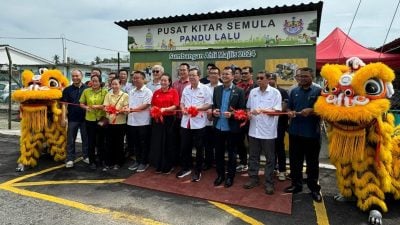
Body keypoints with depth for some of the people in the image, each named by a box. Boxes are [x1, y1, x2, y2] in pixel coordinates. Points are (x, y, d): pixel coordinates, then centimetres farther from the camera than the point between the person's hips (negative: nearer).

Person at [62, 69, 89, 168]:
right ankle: (70, 159, 15)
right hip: (72, 118, 0)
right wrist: (64, 118, -7)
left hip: (85, 118, 0)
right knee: (70, 140, 6)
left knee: (86, 138, 10)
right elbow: (64, 104, 0)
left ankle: (86, 156, 25)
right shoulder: (67, 90, 3)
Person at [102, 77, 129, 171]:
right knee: (109, 143, 5)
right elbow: (105, 106, 0)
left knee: (119, 143, 7)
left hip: (121, 122, -2)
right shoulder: (108, 95, 9)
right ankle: (108, 163, 15)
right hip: (110, 122, 2)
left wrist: (119, 111, -25)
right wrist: (107, 110, -22)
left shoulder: (125, 95, 1)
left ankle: (118, 163, 19)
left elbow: (126, 109, -6)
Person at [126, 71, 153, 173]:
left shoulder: (147, 92, -7)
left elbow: (145, 105, -16)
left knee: (144, 144, 4)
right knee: (135, 143, 14)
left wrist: (132, 109, -22)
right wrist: (127, 109, -4)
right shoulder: (131, 92, 14)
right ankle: (137, 161, 27)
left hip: (143, 122, -6)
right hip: (132, 121, 7)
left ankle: (144, 162, 17)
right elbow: (129, 104, 17)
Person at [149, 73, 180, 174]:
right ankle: (158, 166, 21)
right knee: (157, 143, 6)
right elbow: (152, 106, 10)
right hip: (157, 119, 3)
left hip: (169, 120, -3)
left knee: (169, 143, 5)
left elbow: (175, 106, -9)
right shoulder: (156, 92, 9)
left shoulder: (174, 92, -1)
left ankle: (168, 167, 18)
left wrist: (164, 109, -22)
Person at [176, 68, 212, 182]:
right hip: (185, 122, 5)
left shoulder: (205, 89, -5)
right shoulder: (186, 89, 11)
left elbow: (209, 104, -8)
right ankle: (186, 168, 32)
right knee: (184, 147, 13)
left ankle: (197, 171, 21)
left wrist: (197, 108, -21)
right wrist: (183, 109, -4)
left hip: (198, 123, -5)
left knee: (199, 148, 7)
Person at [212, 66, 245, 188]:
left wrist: (231, 114, -22)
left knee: (231, 153, 10)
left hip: (232, 128, -4)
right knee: (218, 152, 14)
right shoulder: (216, 89, 8)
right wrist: (213, 111, -8)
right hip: (218, 127, 4)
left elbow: (242, 109, -6)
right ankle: (220, 174, 31)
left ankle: (230, 177, 26)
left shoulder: (239, 91, -5)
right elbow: (213, 105, 13)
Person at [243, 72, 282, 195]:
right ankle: (253, 178, 27)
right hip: (254, 130, 4)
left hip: (268, 131, -4)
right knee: (253, 156, 13)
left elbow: (277, 111, -11)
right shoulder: (253, 92, 8)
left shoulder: (275, 92, -5)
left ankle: (269, 183, 19)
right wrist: (248, 114, -6)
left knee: (269, 158, 7)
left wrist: (262, 111, -23)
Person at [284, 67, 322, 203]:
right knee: (294, 160, 13)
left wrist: (311, 111, -22)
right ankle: (296, 184, 29)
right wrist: (290, 113, -6)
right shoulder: (294, 91, 10)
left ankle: (314, 189, 21)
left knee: (312, 163, 7)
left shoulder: (318, 91, -5)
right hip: (295, 131, 5)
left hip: (312, 133, -4)